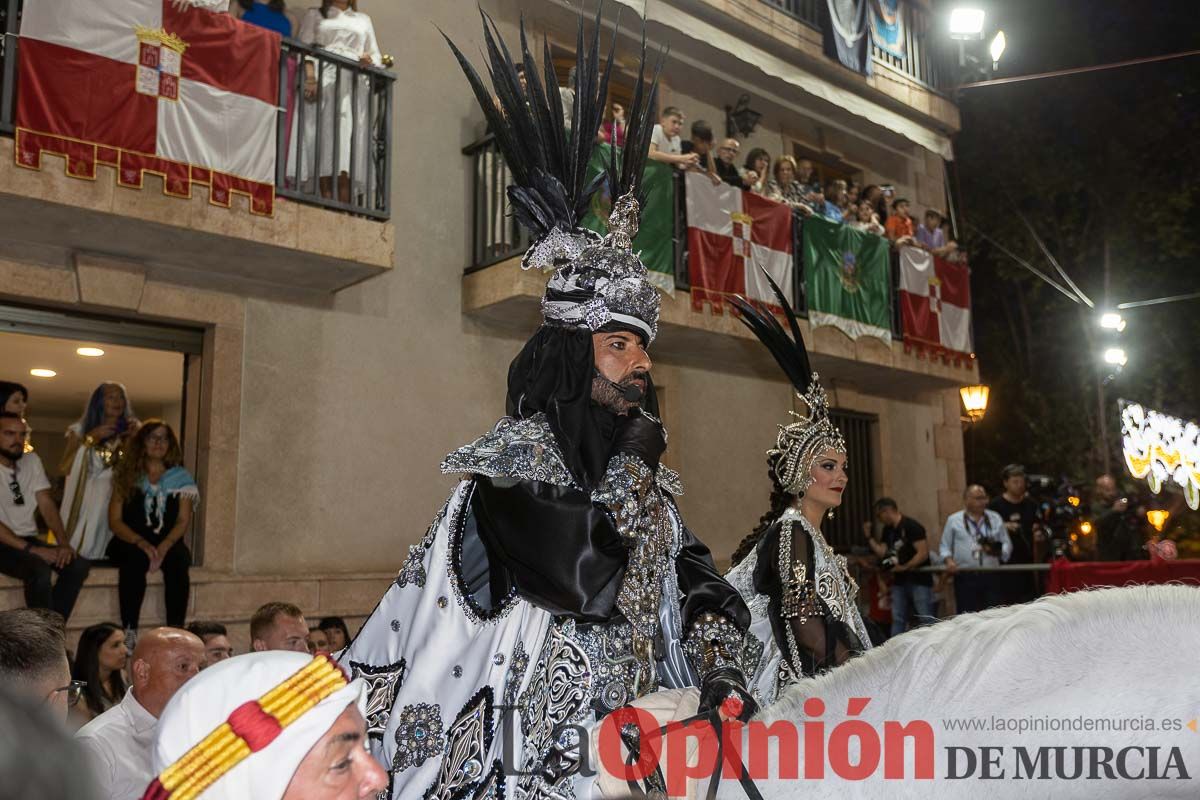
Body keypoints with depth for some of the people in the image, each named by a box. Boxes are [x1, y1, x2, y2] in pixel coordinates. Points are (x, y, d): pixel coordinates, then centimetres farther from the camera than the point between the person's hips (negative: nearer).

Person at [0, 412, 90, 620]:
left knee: (79, 565, -16)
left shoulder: (32, 461, 9)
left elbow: (46, 504, 4)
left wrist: (63, 543, -10)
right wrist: (31, 549, -24)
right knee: (40, 571, -32)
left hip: (28, 539, 6)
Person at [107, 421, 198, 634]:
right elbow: (115, 521, 2)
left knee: (177, 559, -33)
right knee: (135, 558, -35)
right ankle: (129, 632, -34)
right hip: (131, 544, 0)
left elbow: (183, 521, 3)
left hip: (168, 544, 1)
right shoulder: (126, 476, 10)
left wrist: (164, 547, -17)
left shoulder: (181, 477, 11)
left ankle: (176, 632, -34)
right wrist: (141, 543, -16)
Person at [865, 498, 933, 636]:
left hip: (919, 581, -8)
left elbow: (923, 553, -19)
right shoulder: (888, 530, 12)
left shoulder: (912, 526, -13)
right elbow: (882, 552, 9)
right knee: (897, 620, 8)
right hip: (899, 581, 8)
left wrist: (904, 567, -19)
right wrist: (869, 536, 4)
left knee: (925, 620, -5)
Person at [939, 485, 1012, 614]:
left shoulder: (996, 518, 13)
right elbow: (944, 546, 8)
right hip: (965, 578, -2)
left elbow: (1007, 544, 11)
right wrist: (949, 560, -12)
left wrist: (997, 551, -10)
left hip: (991, 577, 2)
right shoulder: (953, 520, 6)